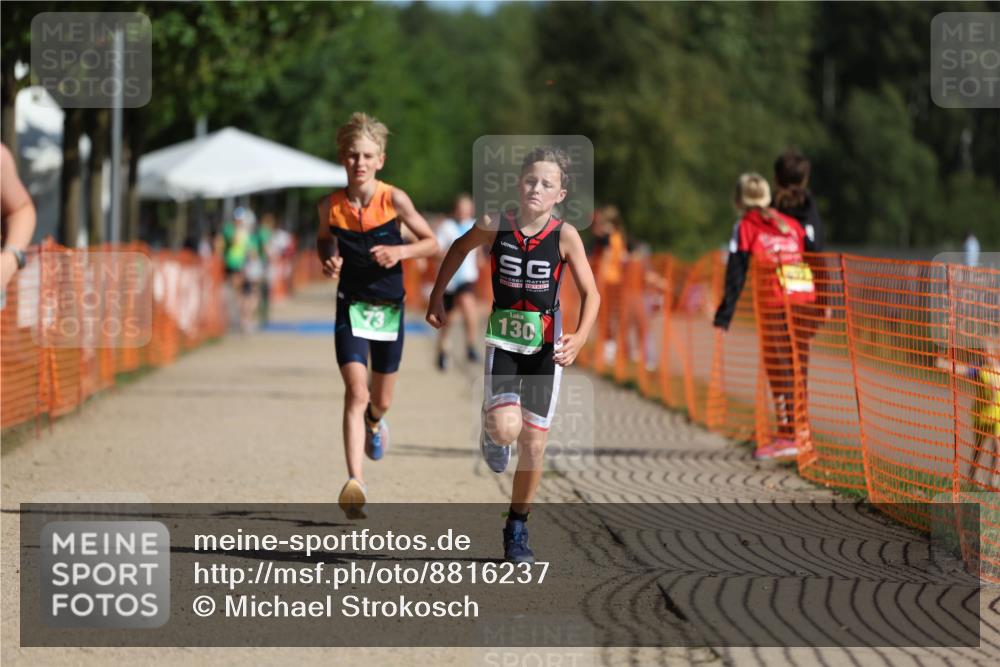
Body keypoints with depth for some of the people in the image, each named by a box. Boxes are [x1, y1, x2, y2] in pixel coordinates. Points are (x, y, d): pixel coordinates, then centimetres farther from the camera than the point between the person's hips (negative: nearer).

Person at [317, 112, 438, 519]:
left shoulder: (394, 201, -11)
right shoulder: (330, 206, -7)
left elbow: (432, 243, -1)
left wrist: (401, 250, -20)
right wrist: (328, 261, -7)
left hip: (389, 307, 1)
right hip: (351, 306, -1)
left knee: (381, 400, 15)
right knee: (356, 391, -19)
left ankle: (374, 422, 54)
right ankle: (355, 483, -26)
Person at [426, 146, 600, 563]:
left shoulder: (565, 236, -13)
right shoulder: (495, 225, -10)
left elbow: (590, 294, -9)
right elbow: (459, 249, 11)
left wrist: (579, 338, -24)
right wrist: (437, 297, 13)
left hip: (545, 348, 0)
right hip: (503, 342, 0)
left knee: (534, 444, 6)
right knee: (506, 430, -22)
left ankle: (517, 530, 23)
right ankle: (491, 432, 17)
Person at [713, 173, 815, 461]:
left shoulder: (747, 226, 3)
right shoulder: (792, 224, 18)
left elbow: (736, 273, -2)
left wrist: (725, 314, -2)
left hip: (776, 304, -5)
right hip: (805, 301, 5)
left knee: (779, 370, -3)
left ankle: (787, 436, -7)